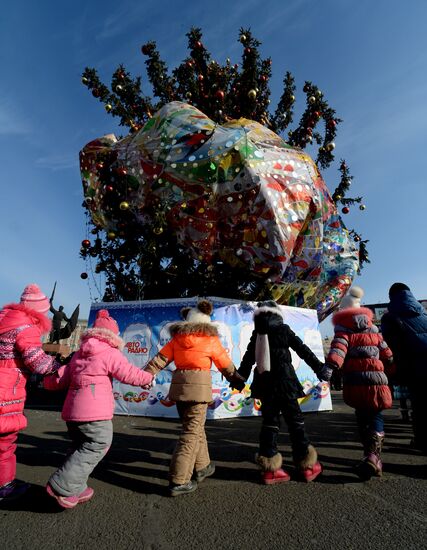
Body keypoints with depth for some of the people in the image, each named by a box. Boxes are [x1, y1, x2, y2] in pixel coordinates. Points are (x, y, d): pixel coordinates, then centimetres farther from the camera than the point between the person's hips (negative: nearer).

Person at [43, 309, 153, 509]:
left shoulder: (78, 354, 16)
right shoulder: (111, 353, -4)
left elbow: (60, 380, 18)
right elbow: (130, 374, -7)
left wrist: (48, 381, 39)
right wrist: (149, 378, 10)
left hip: (72, 410, 8)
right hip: (94, 410, -8)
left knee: (82, 447, 21)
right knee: (97, 446, 2)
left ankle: (75, 489, 24)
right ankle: (62, 486, 1)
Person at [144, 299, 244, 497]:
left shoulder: (177, 338, 6)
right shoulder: (210, 338, -4)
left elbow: (160, 359, 1)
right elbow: (226, 365, 5)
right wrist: (238, 380, 20)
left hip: (179, 385, 5)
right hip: (198, 385, -5)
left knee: (195, 427, 21)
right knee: (192, 432, 4)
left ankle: (201, 467, 36)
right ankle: (178, 482, 8)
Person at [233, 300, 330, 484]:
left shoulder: (256, 335, 4)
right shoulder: (284, 330, -5)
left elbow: (247, 359, 9)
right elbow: (304, 351, -2)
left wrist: (240, 378, 21)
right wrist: (320, 369, 6)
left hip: (265, 384, 4)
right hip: (284, 382, -3)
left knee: (269, 422, 11)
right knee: (295, 421, 9)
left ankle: (270, 468, 15)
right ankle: (307, 465, 19)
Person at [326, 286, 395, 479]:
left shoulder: (343, 330, 2)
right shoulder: (373, 330, 15)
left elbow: (338, 349, -16)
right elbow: (387, 355, 19)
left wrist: (329, 367, -23)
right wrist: (393, 373, 30)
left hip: (354, 380, -2)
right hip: (375, 377, 2)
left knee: (362, 416, 16)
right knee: (375, 415, 9)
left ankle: (370, 454, 18)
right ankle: (373, 454, -11)